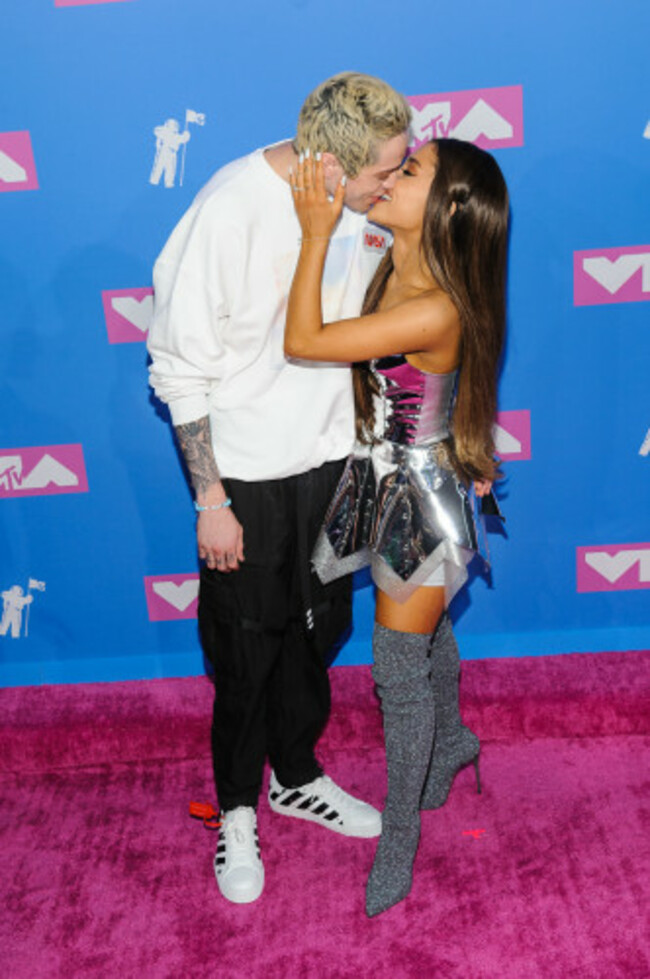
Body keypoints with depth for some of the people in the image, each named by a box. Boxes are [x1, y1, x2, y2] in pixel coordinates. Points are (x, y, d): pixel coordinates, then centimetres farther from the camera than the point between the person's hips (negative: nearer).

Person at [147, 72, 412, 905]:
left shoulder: (358, 205, -5)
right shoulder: (230, 211, -23)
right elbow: (181, 368, -17)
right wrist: (210, 501, -15)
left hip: (329, 458, 6)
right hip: (248, 474, -5)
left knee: (316, 633, 19)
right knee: (246, 654, 10)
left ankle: (298, 778, 43)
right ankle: (237, 811, 34)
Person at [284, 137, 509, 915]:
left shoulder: (437, 310, -31)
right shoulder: (392, 268, -4)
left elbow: (303, 342, -28)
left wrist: (317, 233, -23)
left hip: (422, 499, -8)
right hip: (388, 483, 8)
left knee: (400, 670, 4)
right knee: (427, 635, 28)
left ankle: (399, 835, 24)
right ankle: (451, 741, 55)